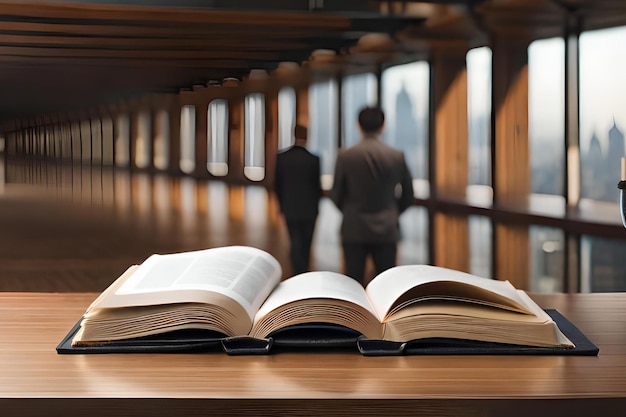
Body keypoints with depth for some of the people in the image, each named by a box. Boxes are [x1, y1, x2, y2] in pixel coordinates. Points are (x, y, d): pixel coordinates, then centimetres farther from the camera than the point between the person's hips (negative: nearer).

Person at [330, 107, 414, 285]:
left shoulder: (345, 155, -7)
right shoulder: (396, 156, -2)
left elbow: (336, 194, -1)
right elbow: (408, 195, 6)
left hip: (354, 230, -1)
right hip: (386, 230, 1)